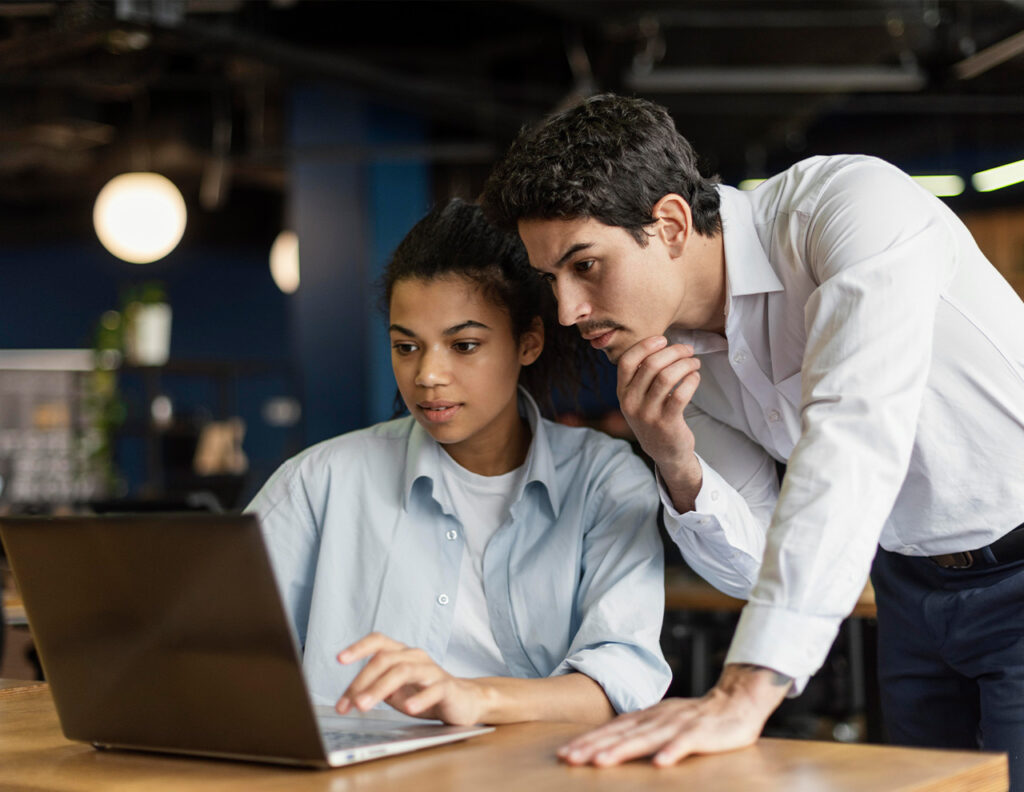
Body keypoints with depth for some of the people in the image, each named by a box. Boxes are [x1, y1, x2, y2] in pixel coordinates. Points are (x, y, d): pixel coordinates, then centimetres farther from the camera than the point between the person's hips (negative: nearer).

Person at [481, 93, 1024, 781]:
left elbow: (856, 434, -39)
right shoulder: (674, 352, -5)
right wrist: (678, 469, -23)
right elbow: (756, 565, -1)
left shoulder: (854, 202, -25)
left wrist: (746, 693, -46)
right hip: (914, 586, 6)